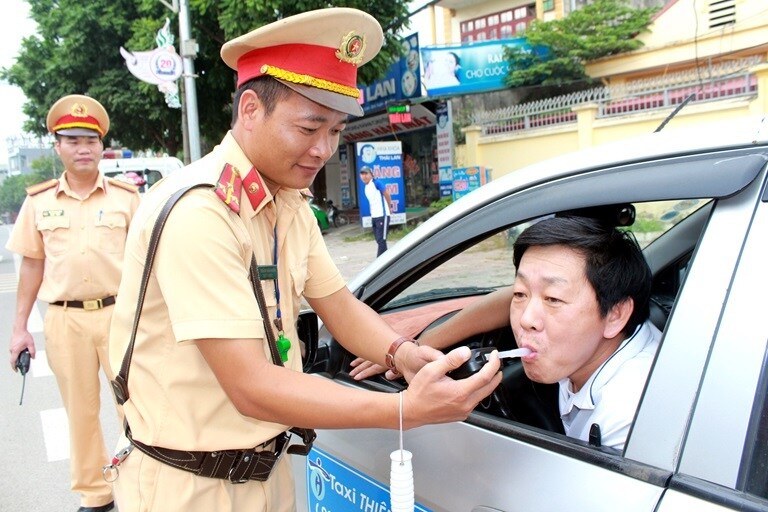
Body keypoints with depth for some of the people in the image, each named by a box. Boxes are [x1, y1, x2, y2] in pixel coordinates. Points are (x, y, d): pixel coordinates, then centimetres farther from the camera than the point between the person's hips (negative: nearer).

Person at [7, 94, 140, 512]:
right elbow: (32, 265, 10)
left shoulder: (126, 198, 1)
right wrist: (20, 328, 8)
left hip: (120, 313, -1)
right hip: (64, 320, 2)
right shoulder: (38, 202, 6)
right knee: (80, 412, 11)